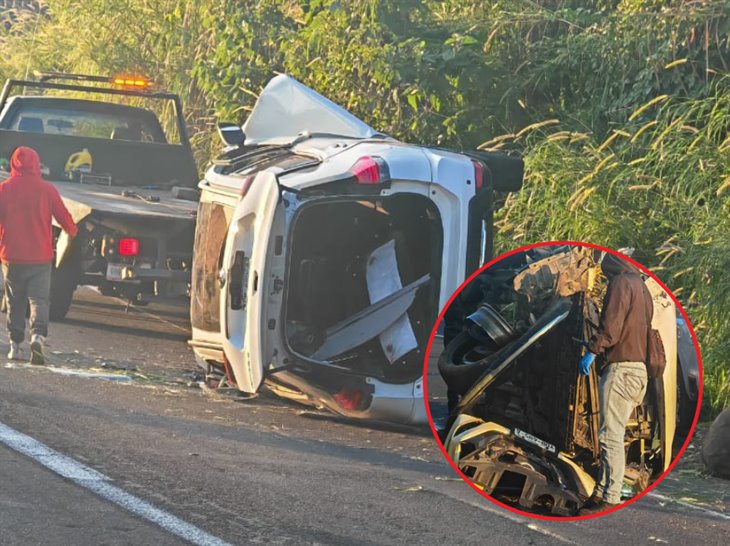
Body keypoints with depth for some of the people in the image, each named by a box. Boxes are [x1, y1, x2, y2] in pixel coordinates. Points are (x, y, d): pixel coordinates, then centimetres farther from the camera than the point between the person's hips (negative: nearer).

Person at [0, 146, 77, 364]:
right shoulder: (47, 190, -4)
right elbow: (64, 216, 3)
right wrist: (72, 231, 25)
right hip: (41, 256, -1)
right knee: (39, 299, 1)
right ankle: (38, 336, -23)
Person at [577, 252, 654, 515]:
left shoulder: (621, 283, -4)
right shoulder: (643, 288, 23)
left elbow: (611, 323, -16)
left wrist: (593, 349, -18)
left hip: (621, 367, -10)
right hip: (640, 368, 10)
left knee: (610, 435, -12)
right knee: (611, 435, 12)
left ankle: (611, 499, -16)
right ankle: (600, 493, 13)